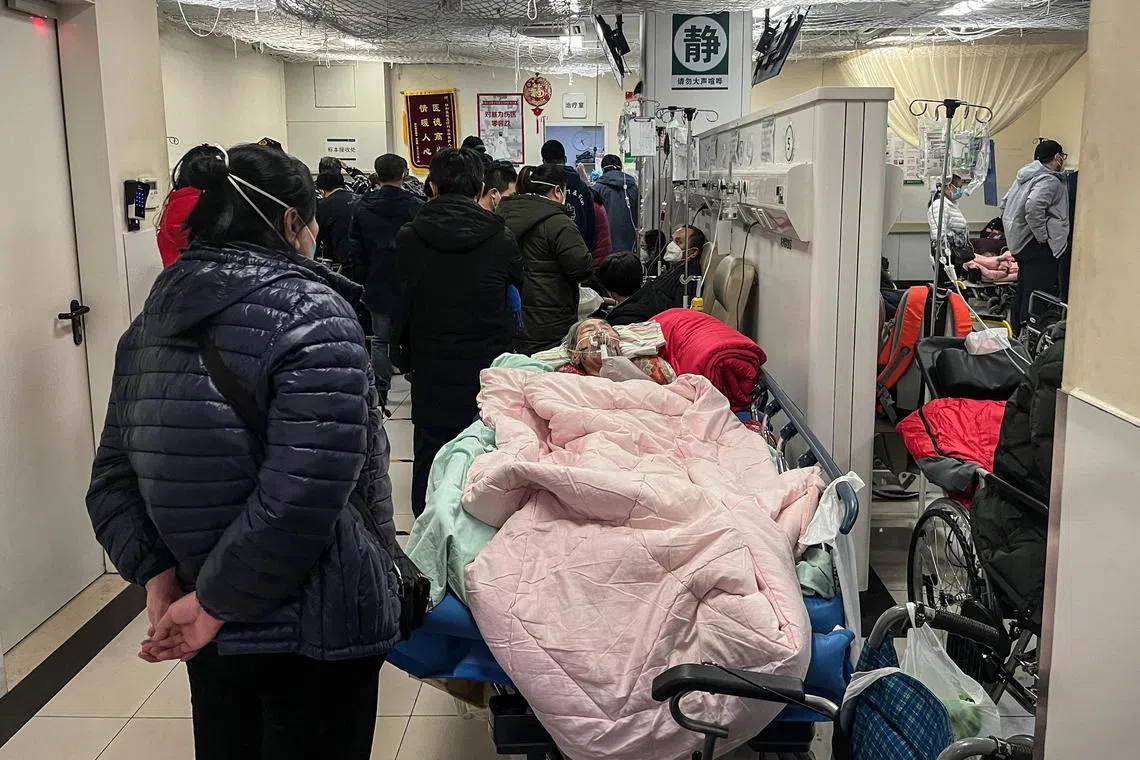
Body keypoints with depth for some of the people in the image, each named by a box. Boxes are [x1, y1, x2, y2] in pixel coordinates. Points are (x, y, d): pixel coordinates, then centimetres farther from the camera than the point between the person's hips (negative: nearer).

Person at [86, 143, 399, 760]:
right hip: (314, 629, -7)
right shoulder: (313, 315, -17)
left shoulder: (153, 321, 7)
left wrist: (158, 576, -2)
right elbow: (303, 492, -27)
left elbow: (113, 475, 6)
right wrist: (216, 601, -17)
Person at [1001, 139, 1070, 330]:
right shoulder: (1049, 180, -13)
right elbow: (1033, 207, -29)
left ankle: (1018, 332, 24)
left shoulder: (1025, 176, 15)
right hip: (1039, 249, -10)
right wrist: (1042, 236, -20)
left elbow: (1005, 204, 22)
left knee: (1023, 292, 17)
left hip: (1020, 242, 10)